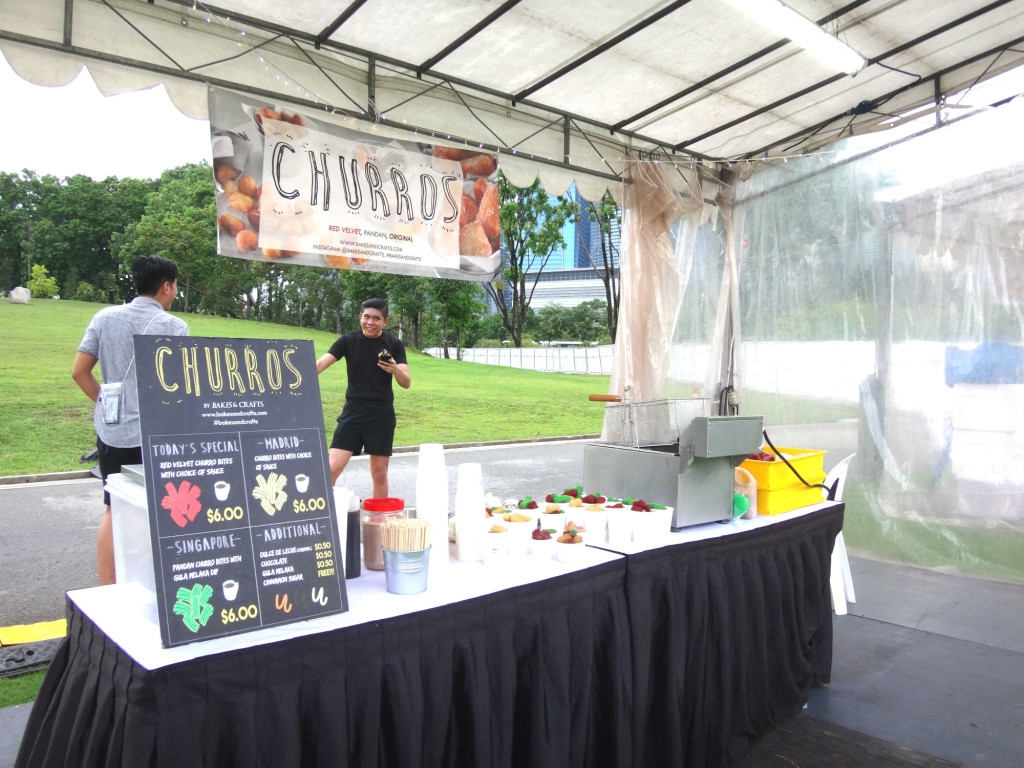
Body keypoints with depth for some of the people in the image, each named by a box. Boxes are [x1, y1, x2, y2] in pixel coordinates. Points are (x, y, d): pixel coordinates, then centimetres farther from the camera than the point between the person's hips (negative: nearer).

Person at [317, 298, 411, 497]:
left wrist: (396, 370, -24)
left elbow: (406, 383, -3)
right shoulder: (348, 341, 1)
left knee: (380, 474, 6)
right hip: (353, 412, 0)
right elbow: (320, 364, -9)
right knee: (332, 468, -8)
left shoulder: (394, 345, 2)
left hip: (382, 415, 0)